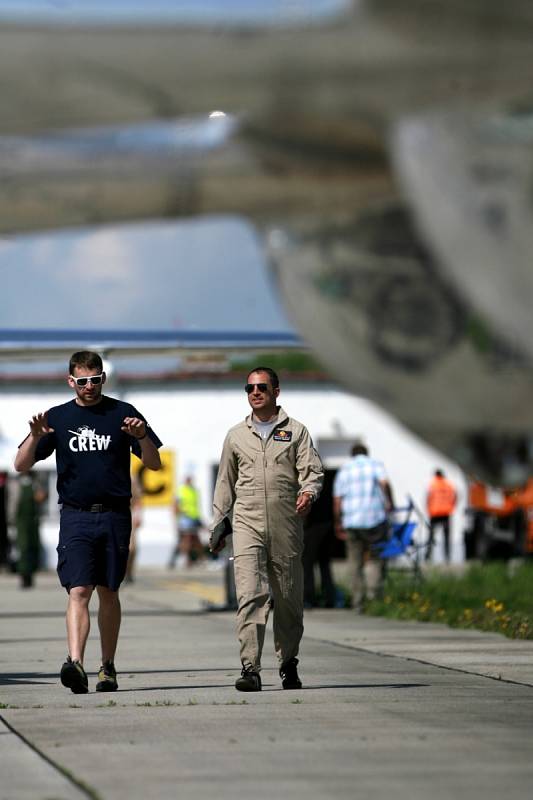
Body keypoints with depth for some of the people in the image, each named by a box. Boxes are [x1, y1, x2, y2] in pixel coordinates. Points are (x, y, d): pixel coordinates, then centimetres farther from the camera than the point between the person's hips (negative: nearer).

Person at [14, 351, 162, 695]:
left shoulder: (122, 413, 6)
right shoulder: (58, 417, 8)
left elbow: (154, 465, 5)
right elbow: (22, 465, 4)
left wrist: (142, 437, -15)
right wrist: (35, 437, -15)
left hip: (115, 515, 0)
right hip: (76, 516, 0)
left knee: (108, 592, 8)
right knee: (78, 591, -14)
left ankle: (108, 667, 19)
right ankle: (75, 662, -27)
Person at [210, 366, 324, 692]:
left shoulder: (296, 431, 10)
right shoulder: (237, 436, 17)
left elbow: (313, 470, 1)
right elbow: (225, 483, 23)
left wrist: (308, 493, -21)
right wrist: (219, 524, 19)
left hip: (286, 527, 0)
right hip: (247, 524, 1)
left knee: (289, 599, 5)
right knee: (250, 595, -14)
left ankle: (289, 665, 20)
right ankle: (250, 668, -21)